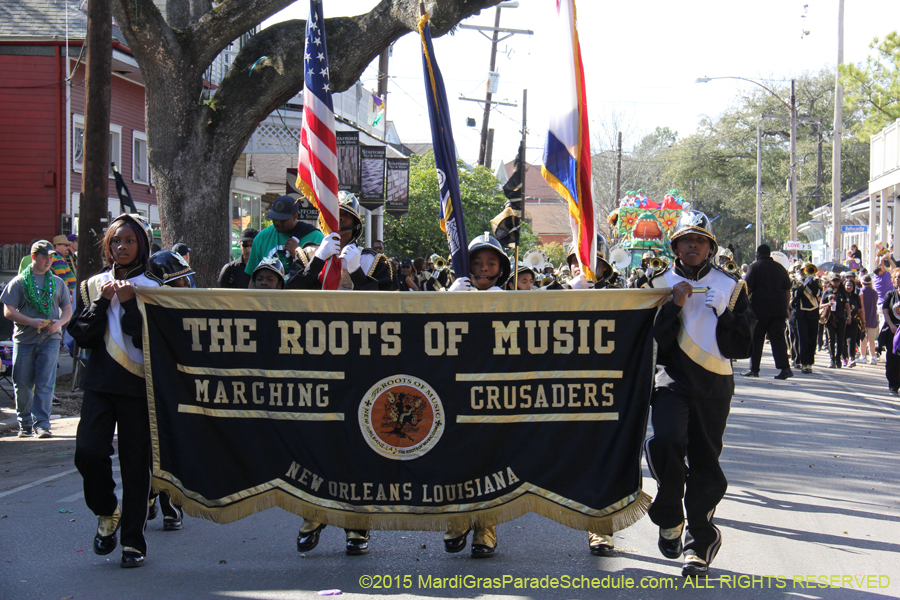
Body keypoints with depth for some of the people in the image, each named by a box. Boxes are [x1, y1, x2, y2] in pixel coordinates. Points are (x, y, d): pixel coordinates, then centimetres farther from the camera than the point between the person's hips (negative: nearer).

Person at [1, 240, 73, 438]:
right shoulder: (19, 282, 3)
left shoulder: (57, 282, 13)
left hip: (50, 339, 1)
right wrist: (32, 322, -15)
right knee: (22, 384, 2)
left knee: (45, 384, -8)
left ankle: (41, 424, -8)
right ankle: (24, 424, 15)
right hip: (24, 339, -1)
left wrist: (59, 323, -6)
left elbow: (67, 309, 17)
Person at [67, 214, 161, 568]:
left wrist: (129, 304, -14)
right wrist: (102, 303, -8)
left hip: (138, 387, -2)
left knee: (135, 463, -1)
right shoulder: (92, 286, 11)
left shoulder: (151, 289, 3)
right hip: (99, 384, 2)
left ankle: (133, 541, 9)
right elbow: (82, 336, 2)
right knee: (88, 452, -14)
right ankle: (107, 513, 13)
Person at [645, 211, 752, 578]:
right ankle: (670, 517, -2)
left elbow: (741, 347, 4)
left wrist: (725, 318, -12)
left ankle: (700, 542, 16)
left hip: (714, 386, 1)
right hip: (672, 381, -1)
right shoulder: (660, 284, 8)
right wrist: (674, 306, -12)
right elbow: (653, 340, -1)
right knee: (667, 440, -25)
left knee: (705, 463, 2)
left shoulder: (729, 287, 8)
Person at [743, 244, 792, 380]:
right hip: (778, 310, 4)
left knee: (756, 339, 5)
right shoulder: (780, 268, 12)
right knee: (778, 338, 2)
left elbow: (747, 288, -8)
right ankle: (784, 367, -12)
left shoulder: (755, 267, -2)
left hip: (759, 308, -4)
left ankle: (754, 369, 7)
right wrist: (786, 308, 21)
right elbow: (787, 291, 14)